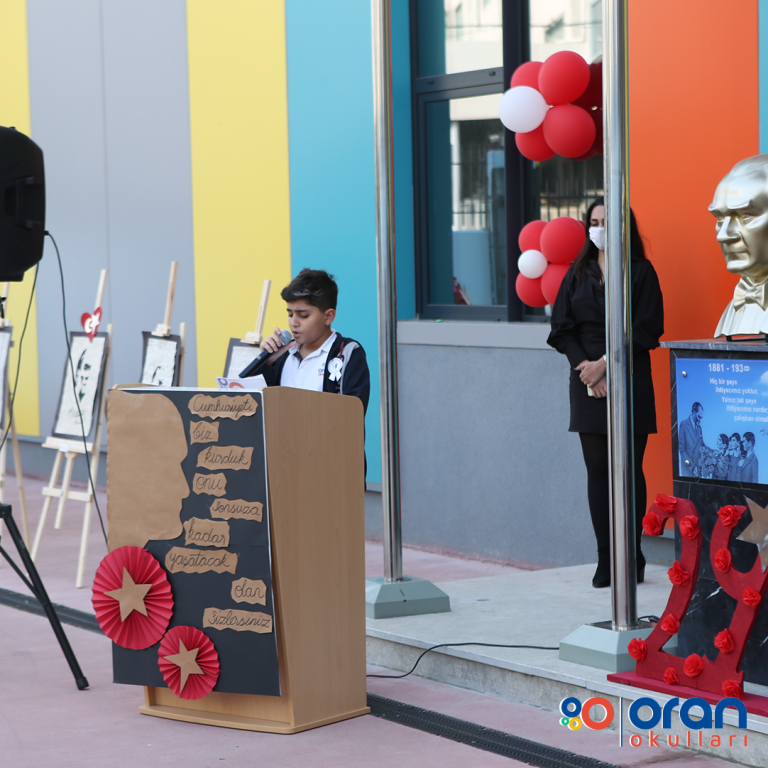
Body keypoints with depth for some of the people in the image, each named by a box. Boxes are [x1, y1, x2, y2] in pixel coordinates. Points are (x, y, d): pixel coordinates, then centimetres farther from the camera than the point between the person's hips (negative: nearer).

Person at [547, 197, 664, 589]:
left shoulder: (641, 272, 2)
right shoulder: (577, 274, 12)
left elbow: (647, 329, -6)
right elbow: (562, 329, 7)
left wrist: (605, 363, -13)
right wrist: (585, 366, -9)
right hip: (587, 382, 3)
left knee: (629, 469, -3)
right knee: (597, 469, 1)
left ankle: (632, 557, 4)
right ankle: (605, 560, 4)